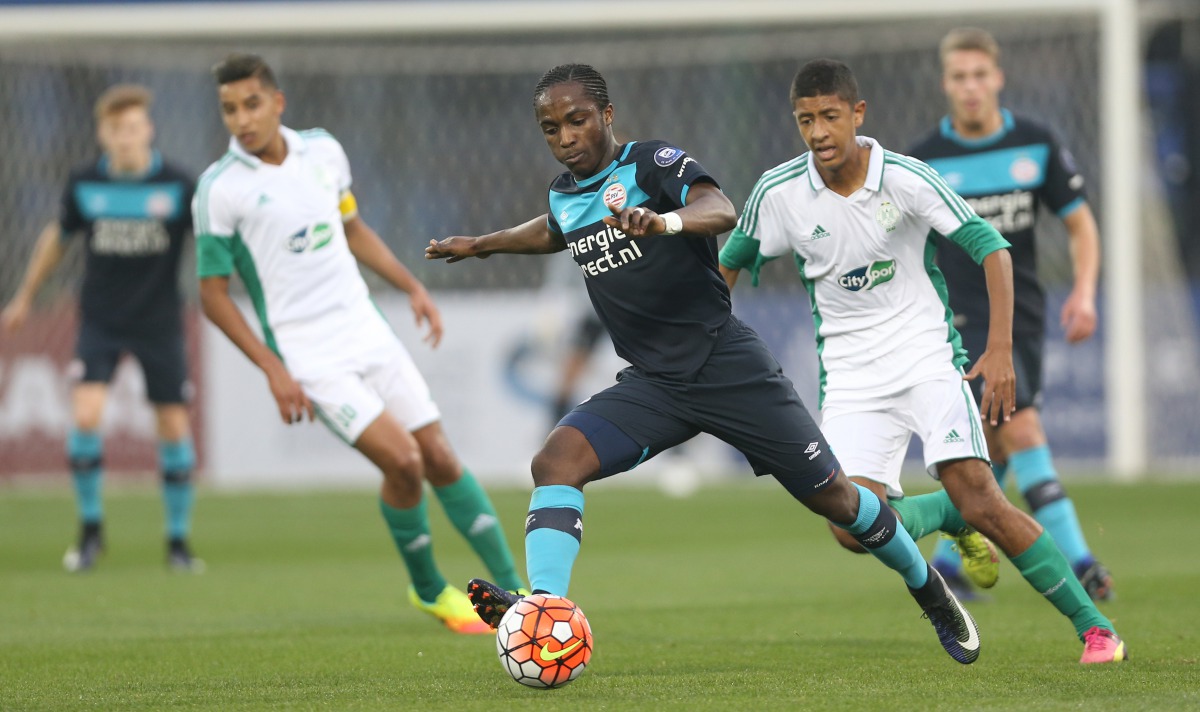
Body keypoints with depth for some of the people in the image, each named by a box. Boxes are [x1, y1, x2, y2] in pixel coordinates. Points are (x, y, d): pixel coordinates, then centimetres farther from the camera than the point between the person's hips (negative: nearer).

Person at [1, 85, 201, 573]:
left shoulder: (177, 186, -9)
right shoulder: (84, 185, -4)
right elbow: (58, 237, 14)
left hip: (159, 325, 0)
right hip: (100, 323, 0)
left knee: (174, 428, 1)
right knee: (85, 416, -16)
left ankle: (178, 540, 18)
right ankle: (91, 528, 3)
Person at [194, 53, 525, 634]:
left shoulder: (322, 151, 4)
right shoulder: (220, 189, -11)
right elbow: (213, 293, -7)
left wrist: (412, 287, 11)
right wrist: (271, 369, -13)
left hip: (365, 329, 5)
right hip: (307, 356, -5)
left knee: (438, 457, 3)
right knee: (401, 461, -16)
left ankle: (511, 589, 13)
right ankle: (429, 590, 8)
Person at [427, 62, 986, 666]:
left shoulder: (651, 162, -9)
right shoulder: (564, 195, 11)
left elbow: (721, 210, -30)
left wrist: (663, 221, -50)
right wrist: (479, 245, 41)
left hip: (726, 364, -5)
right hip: (650, 384, 5)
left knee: (830, 495, 1)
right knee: (555, 462, -21)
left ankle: (930, 592, 26)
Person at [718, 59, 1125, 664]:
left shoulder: (905, 178, -13)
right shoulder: (778, 193, -6)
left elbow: (989, 245, -12)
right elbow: (731, 262, 12)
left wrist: (1000, 350, -21)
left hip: (926, 356, -3)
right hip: (850, 377, 3)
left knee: (977, 496, -19)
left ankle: (1093, 625, -8)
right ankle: (951, 510, 16)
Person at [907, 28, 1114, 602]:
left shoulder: (1037, 145, 3)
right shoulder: (923, 162, -4)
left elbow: (1079, 221, 9)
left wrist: (1084, 291, -6)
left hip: (1023, 316, 4)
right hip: (963, 319, -4)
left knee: (995, 453, 7)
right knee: (1022, 431, -19)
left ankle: (947, 564, 25)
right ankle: (1076, 561, -21)